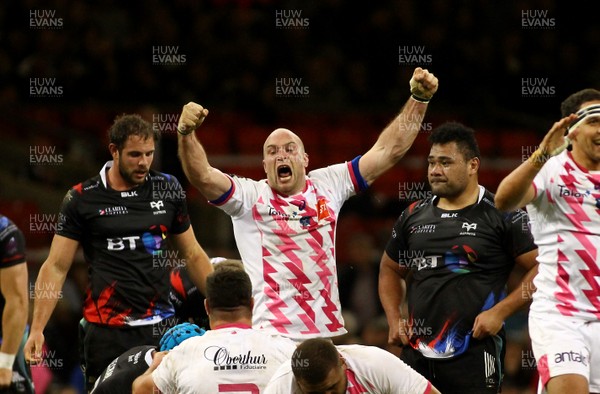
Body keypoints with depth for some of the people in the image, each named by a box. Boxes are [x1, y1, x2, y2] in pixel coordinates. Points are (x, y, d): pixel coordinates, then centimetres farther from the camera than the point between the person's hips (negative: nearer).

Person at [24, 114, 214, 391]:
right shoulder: (82, 199, -1)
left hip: (160, 326, 2)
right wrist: (37, 329, -9)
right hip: (106, 332, -2)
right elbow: (56, 266, 0)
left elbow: (192, 254, 16)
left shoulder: (168, 189, 7)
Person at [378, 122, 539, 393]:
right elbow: (390, 270, 27)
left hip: (474, 351, -5)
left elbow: (542, 269, -6)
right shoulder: (414, 216, 14)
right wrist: (394, 319, 12)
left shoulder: (501, 215, -3)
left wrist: (499, 312, -13)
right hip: (416, 350, 5)